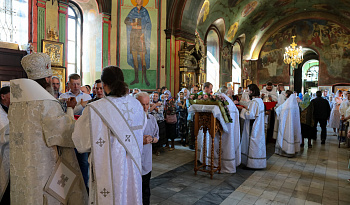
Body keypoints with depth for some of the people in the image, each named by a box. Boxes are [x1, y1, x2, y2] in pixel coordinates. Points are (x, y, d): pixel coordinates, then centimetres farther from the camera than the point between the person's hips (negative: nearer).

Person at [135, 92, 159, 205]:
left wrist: (151, 139, -9)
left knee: (146, 189, 19)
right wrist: (140, 141, -21)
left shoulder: (152, 119, 6)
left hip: (147, 162, 5)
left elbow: (157, 137, 13)